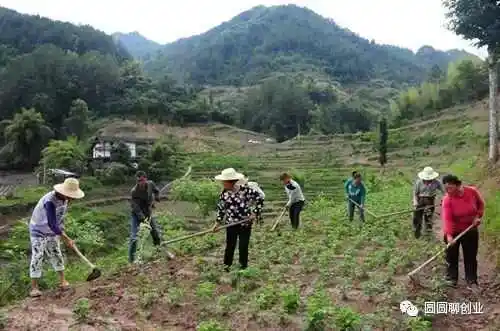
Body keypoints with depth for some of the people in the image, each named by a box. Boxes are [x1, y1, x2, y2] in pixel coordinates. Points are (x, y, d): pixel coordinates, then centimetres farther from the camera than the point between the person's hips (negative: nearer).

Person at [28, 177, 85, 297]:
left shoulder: (64, 199, -11)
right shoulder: (50, 201, -35)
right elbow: (52, 224, -35)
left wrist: (62, 232, 2)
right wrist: (67, 239, -31)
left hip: (52, 232, 7)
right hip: (38, 231, -7)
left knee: (56, 255, 11)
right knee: (37, 258, -4)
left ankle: (62, 280, 21)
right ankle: (34, 287, 6)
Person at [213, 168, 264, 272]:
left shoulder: (245, 189, -17)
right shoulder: (224, 193, -5)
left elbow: (260, 199, -7)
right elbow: (221, 208, 7)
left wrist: (255, 213, -10)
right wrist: (218, 222, 4)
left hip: (245, 223, -2)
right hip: (231, 223, 2)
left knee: (243, 246, 6)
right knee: (230, 245, 8)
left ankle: (243, 266, 25)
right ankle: (227, 265, 27)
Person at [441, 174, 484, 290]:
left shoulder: (472, 191, -14)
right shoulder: (447, 199, -23)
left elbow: (481, 204, 6)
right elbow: (447, 218, -31)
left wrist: (478, 216, -8)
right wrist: (449, 235, -42)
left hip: (471, 231, 2)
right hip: (454, 232, -2)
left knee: (471, 257, 8)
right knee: (452, 256, 9)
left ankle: (472, 281, 19)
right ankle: (451, 279, 24)